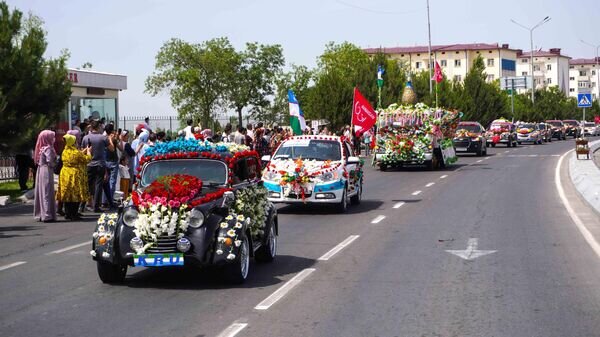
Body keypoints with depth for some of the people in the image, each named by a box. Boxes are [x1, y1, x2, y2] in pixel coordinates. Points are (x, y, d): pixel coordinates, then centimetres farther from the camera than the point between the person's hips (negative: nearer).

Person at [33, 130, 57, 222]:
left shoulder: (41, 148, 12)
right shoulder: (48, 148, -13)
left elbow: (37, 161, 12)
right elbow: (50, 161, -23)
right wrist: (54, 165, -2)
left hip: (40, 171, 9)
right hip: (47, 172, -9)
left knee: (41, 192, 11)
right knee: (47, 193, -6)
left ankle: (41, 214, 17)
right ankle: (47, 215, -6)